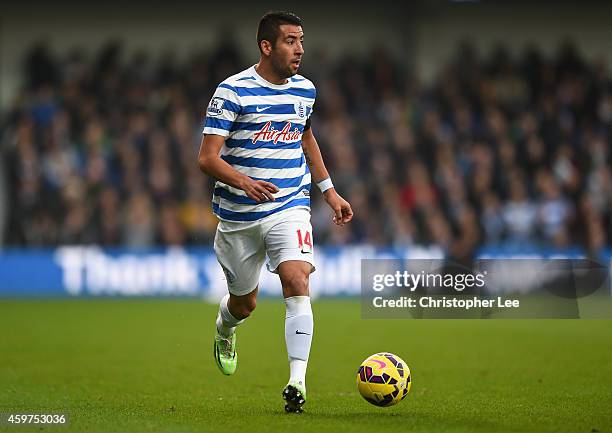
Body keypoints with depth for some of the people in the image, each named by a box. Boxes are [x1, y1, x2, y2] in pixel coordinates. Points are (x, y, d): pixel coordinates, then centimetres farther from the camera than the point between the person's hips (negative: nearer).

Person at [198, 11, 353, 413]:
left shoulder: (305, 90, 5)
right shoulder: (233, 91, -12)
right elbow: (207, 157, -16)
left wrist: (330, 191, 22)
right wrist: (245, 183, -34)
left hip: (290, 208, 2)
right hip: (238, 214, -2)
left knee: (297, 282, -22)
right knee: (244, 303, 13)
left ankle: (297, 381, -23)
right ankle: (225, 329, 51)